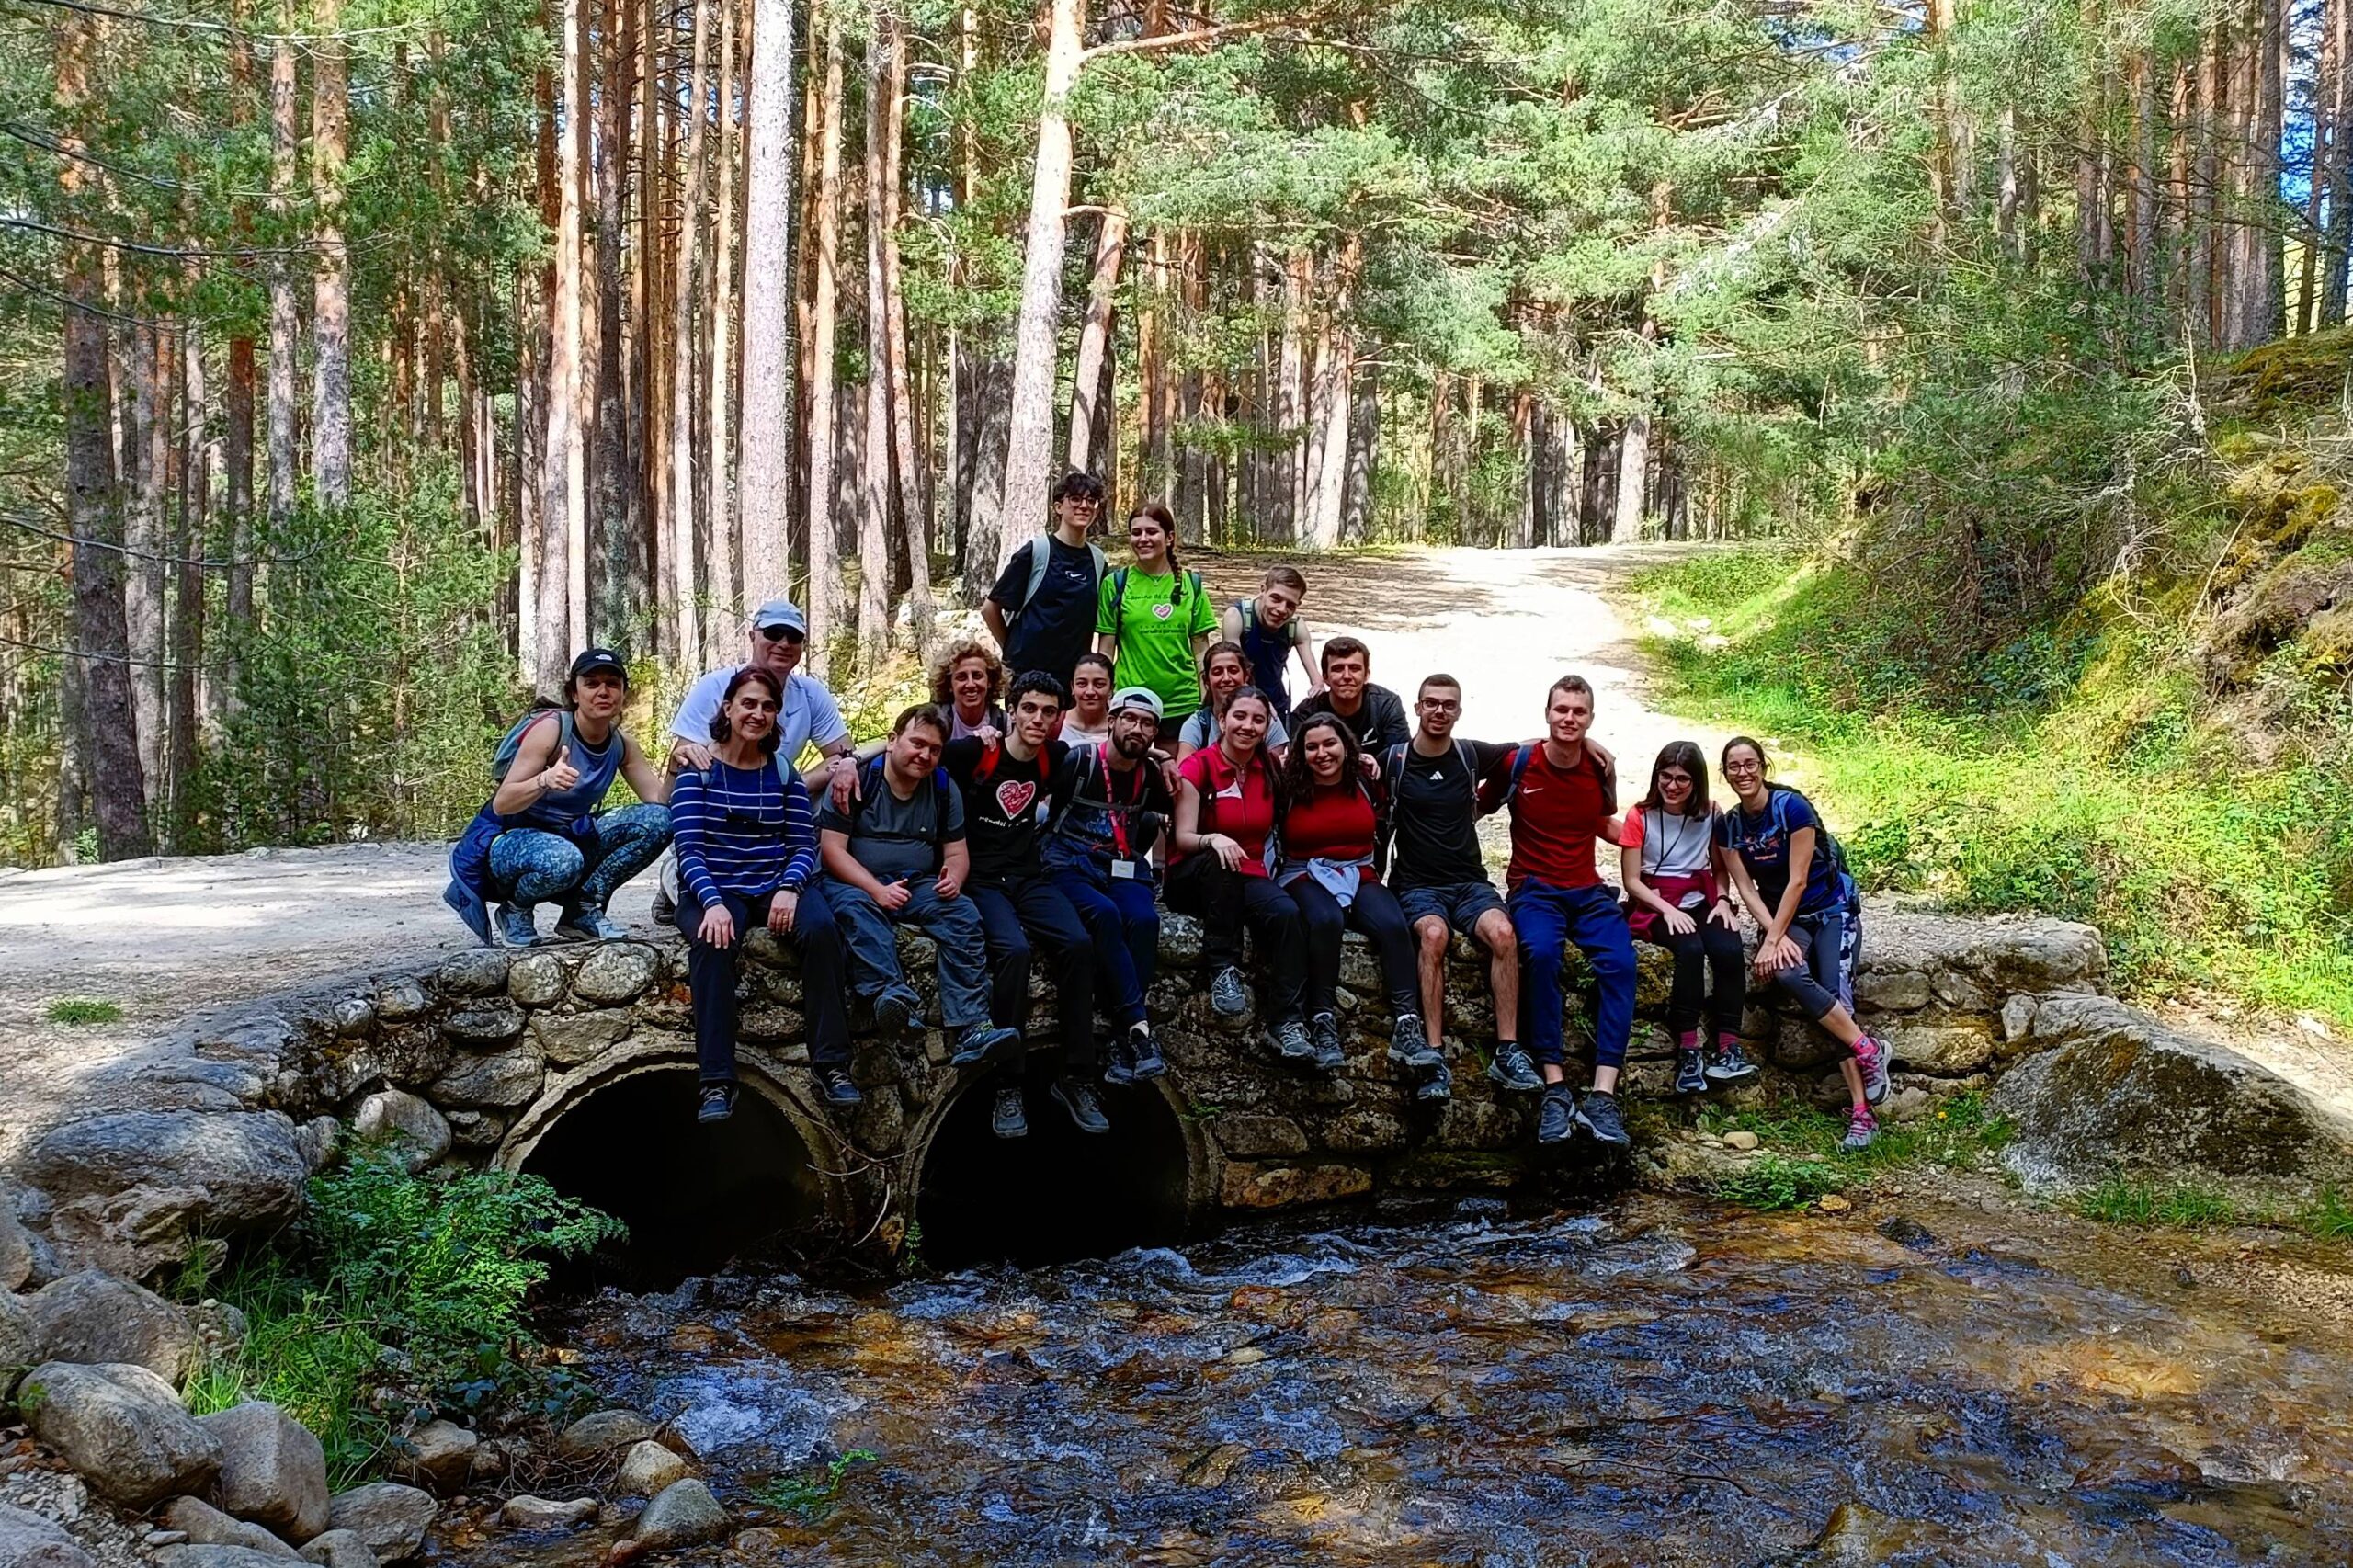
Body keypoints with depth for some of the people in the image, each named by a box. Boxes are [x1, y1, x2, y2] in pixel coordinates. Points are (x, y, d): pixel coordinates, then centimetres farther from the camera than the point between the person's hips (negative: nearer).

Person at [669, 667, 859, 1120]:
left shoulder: (784, 775, 11)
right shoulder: (697, 771, 3)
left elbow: (804, 844, 3)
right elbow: (690, 846, -7)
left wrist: (789, 888, -18)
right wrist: (712, 902, -25)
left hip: (777, 886, 2)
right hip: (713, 888, -2)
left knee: (820, 927, -29)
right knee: (713, 941, -35)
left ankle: (831, 1066, -24)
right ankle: (717, 1082, -32)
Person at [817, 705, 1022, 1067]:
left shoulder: (943, 787, 9)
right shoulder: (858, 779, -6)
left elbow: (957, 852, 12)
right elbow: (832, 848, -12)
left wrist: (953, 879, -13)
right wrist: (877, 890, -25)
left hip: (918, 886, 3)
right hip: (854, 883, -3)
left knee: (964, 914, -23)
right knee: (857, 908, -37)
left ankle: (971, 1029, -36)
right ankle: (890, 993, -61)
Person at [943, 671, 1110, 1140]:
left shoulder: (1054, 758, 6)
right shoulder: (975, 752, -8)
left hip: (1029, 877, 4)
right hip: (979, 880, -4)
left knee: (1078, 944, -24)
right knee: (1014, 950, -33)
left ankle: (1073, 1076, -15)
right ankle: (1008, 1086, -24)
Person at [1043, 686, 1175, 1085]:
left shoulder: (1150, 775, 13)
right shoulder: (1077, 761, -3)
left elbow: (1166, 812, 33)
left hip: (1124, 869, 4)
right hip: (1071, 865, -4)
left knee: (1144, 920, -30)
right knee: (1104, 914, -36)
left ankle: (1124, 1040, -30)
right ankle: (1139, 1028, -37)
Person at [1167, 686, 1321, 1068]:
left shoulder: (1271, 768, 7)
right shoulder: (1198, 767, -7)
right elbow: (1183, 837, -14)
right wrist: (1213, 840, -37)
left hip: (1250, 877, 3)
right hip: (1195, 877, -3)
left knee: (1287, 913, -30)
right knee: (1220, 860, -39)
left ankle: (1291, 1026, -34)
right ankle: (1224, 970, -32)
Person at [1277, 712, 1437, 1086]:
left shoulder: (1365, 782, 9)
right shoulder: (1290, 789, 3)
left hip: (1359, 876, 2)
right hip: (1305, 877, -2)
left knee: (1394, 925, -29)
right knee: (1326, 920, -38)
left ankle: (1406, 1030, -36)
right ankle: (1321, 1023, -33)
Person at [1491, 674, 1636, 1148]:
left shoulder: (1599, 768, 9)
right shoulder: (1519, 763, 0)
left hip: (1588, 890, 3)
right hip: (1533, 889, -3)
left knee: (1619, 961, -28)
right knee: (1541, 952, -36)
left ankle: (1602, 1096, -32)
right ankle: (1555, 1088, -35)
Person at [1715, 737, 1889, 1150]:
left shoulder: (1792, 806, -18)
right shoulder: (1728, 826, -3)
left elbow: (1797, 881, -19)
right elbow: (1746, 888, -5)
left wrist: (1772, 940, -21)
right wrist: (1777, 936, -19)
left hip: (1832, 909, -3)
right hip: (1780, 915, 3)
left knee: (1837, 994, -22)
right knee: (1787, 972, -28)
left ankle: (1861, 1112, -25)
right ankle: (1868, 1049, -21)